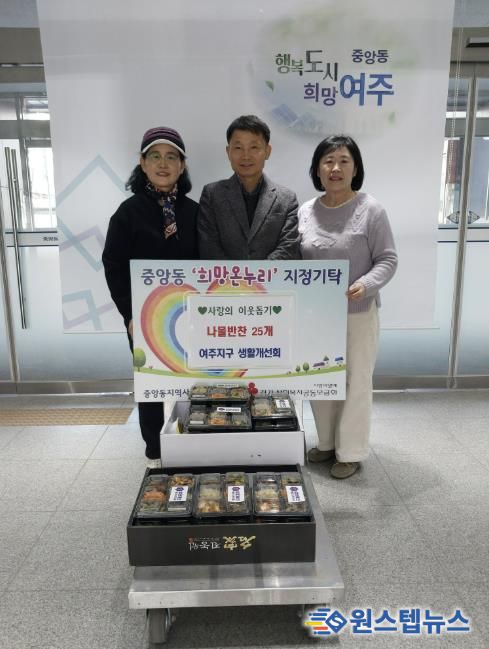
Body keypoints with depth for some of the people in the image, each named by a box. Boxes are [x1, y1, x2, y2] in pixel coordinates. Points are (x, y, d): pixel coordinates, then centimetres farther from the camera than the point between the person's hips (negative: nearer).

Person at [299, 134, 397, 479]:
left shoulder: (371, 210, -9)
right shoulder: (305, 211, 3)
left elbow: (388, 260, -9)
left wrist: (366, 285, -26)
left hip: (358, 314, -4)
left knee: (355, 383, 7)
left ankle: (351, 452, 24)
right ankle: (327, 442, 35)